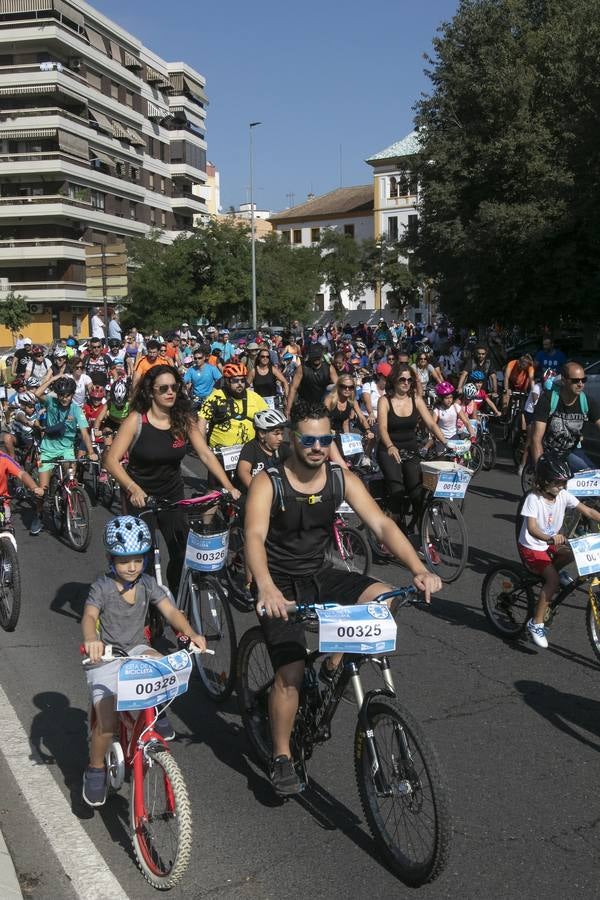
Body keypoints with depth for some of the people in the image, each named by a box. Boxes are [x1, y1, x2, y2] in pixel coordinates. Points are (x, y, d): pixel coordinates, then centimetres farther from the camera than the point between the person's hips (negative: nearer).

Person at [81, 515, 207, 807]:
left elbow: (170, 611, -13)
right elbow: (89, 616, -31)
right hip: (105, 655, -3)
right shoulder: (102, 588, -14)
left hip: (136, 649, 3)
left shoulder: (148, 584, -3)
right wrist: (91, 640, -54)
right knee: (107, 722, -14)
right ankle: (95, 769, 14)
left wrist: (191, 633, -32)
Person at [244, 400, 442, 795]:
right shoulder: (268, 483, -17)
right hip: (280, 586, -4)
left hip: (319, 576, 4)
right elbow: (254, 536, -31)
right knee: (291, 670, -18)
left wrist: (419, 569, -28)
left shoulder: (342, 479, -6)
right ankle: (282, 758, 6)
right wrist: (266, 587, -51)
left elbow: (382, 524, -13)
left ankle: (333, 668, 3)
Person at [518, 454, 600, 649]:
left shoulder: (563, 495, -7)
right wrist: (551, 539, -51)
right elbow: (532, 528, -33)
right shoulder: (533, 498, -22)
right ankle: (536, 623, -12)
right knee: (553, 581, -25)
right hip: (531, 547, -6)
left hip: (551, 543, 6)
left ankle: (551, 572, 7)